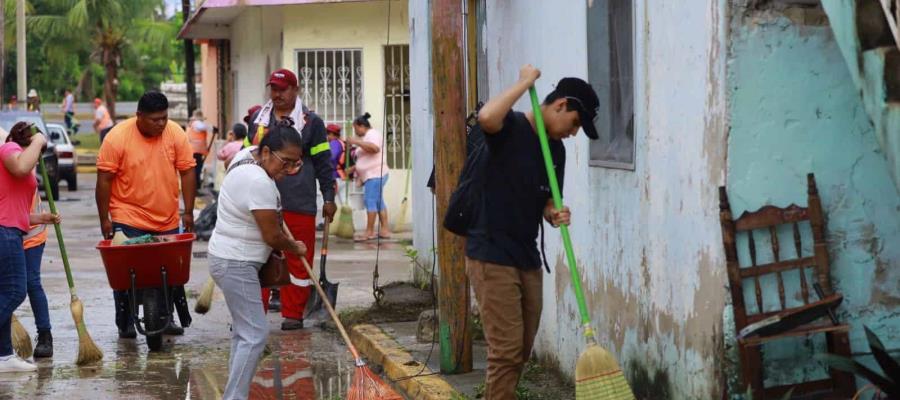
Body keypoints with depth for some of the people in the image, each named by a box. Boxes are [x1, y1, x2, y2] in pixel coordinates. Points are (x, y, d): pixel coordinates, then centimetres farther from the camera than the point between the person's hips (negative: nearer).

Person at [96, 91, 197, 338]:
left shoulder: (176, 134, -4)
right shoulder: (117, 138, -13)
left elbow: (187, 173, 2)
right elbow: (104, 180, -9)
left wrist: (188, 212, 0)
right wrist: (104, 219, -8)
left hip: (167, 220, 4)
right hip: (128, 220, -3)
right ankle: (125, 324, 7)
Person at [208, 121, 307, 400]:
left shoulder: (248, 155, 4)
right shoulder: (259, 183, -26)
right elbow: (272, 236, -17)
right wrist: (296, 248, 0)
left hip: (233, 259, 11)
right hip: (236, 265, -11)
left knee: (245, 330, 15)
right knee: (255, 334, -13)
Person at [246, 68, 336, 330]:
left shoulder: (311, 122, 2)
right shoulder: (258, 119, 13)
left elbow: (323, 163, 3)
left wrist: (329, 198, -2)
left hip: (299, 204, -3)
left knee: (298, 261, 2)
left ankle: (293, 314, 11)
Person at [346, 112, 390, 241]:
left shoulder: (372, 134, -6)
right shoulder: (366, 137, 23)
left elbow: (375, 148, -26)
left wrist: (356, 142, -22)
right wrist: (353, 168, 21)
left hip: (375, 174, -11)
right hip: (371, 175, 11)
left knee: (370, 201, -13)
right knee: (378, 202, 8)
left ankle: (369, 232, -16)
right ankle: (385, 230, 8)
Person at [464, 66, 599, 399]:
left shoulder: (556, 150, 12)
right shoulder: (510, 128, -11)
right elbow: (486, 117, -35)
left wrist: (555, 215, -7)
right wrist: (525, 82, -21)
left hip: (527, 258, 8)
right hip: (492, 256, -8)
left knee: (521, 351, 13)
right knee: (506, 350, -11)